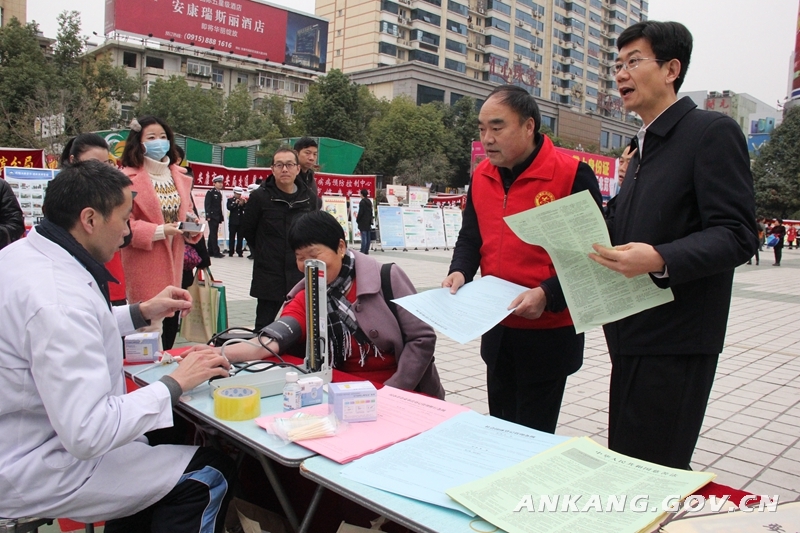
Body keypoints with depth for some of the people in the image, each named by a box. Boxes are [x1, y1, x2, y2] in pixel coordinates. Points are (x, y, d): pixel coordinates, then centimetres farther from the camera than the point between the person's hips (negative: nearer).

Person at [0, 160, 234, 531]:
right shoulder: (58, 298, -32)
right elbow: (88, 435, -33)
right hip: (34, 476, -10)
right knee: (210, 475, -5)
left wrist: (141, 312, 13)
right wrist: (175, 383, -21)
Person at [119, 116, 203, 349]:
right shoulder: (129, 177, -9)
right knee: (149, 324, -5)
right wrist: (159, 231, -19)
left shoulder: (179, 175, 13)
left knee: (171, 322, 10)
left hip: (173, 262, 6)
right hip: (144, 265, -6)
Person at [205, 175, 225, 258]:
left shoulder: (219, 194, 15)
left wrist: (221, 217, 15)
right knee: (214, 234, -8)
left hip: (217, 217, 8)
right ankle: (216, 252, -9)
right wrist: (208, 216, -19)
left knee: (212, 234, 10)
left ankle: (210, 251, 14)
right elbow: (207, 204, -13)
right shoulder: (210, 192, -7)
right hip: (212, 217, -8)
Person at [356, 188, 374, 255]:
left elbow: (360, 212, -16)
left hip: (363, 222, -8)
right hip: (368, 222, 8)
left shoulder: (362, 202, -14)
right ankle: (366, 251, 12)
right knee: (368, 237, 8)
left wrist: (357, 220, -3)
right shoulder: (369, 202, 12)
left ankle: (363, 251, -9)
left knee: (364, 237, -9)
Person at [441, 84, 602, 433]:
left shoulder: (572, 175, -14)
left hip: (548, 332, -5)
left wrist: (547, 294, -26)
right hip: (496, 330, 6)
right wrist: (460, 271, -6)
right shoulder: (482, 175, 5)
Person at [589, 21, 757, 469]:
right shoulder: (646, 145, 19)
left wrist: (658, 260, -32)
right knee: (622, 467, 15)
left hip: (675, 339, -9)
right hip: (635, 333, 9)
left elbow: (737, 236, -17)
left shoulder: (713, 132, -9)